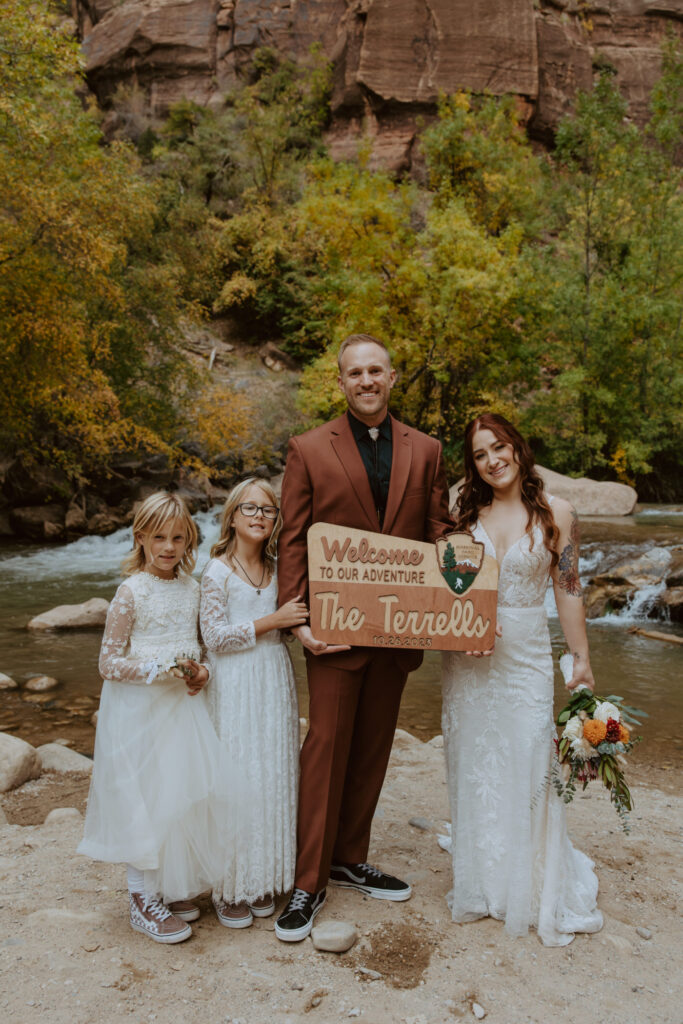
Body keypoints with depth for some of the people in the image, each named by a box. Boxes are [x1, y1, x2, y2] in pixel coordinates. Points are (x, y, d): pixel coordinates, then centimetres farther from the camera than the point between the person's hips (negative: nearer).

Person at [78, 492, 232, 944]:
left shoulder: (192, 587, 4)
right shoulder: (132, 593, -13)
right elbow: (109, 663, -12)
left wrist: (202, 670, -4)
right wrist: (162, 670, -23)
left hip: (184, 704, 6)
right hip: (140, 708, -6)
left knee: (188, 795, 10)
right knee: (146, 800, 2)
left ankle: (171, 887, 30)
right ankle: (143, 898, 21)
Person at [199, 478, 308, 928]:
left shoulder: (275, 569, 9)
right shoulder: (218, 571, -9)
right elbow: (214, 635, -14)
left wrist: (301, 625, -1)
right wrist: (273, 621, -16)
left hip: (275, 680, 6)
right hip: (236, 687, -5)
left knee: (275, 778, 8)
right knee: (238, 779, -1)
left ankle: (265, 880, 23)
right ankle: (231, 887, 14)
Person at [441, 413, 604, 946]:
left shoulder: (556, 513, -2)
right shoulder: (466, 514, 4)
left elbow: (568, 589, 0)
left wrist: (582, 657, 0)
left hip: (526, 655, -2)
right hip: (468, 655, 3)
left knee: (529, 762, -1)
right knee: (473, 765, 10)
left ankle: (538, 891, 20)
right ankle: (482, 882, 28)